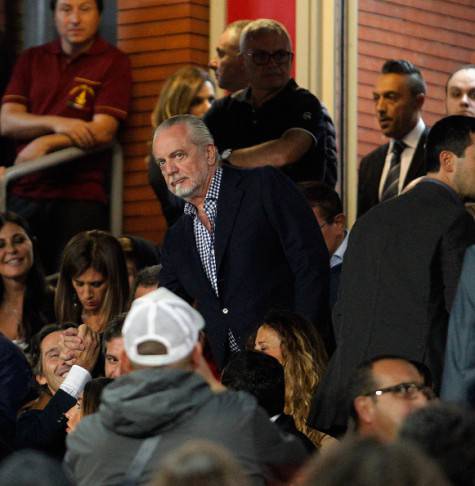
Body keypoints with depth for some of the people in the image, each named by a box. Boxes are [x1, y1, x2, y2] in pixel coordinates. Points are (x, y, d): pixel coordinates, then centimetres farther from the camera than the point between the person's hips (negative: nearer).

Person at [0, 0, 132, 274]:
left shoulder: (113, 63, 2)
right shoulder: (32, 60, 15)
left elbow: (103, 131, -7)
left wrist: (46, 143, -13)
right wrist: (57, 123, -12)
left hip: (81, 198, -4)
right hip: (25, 193, 4)